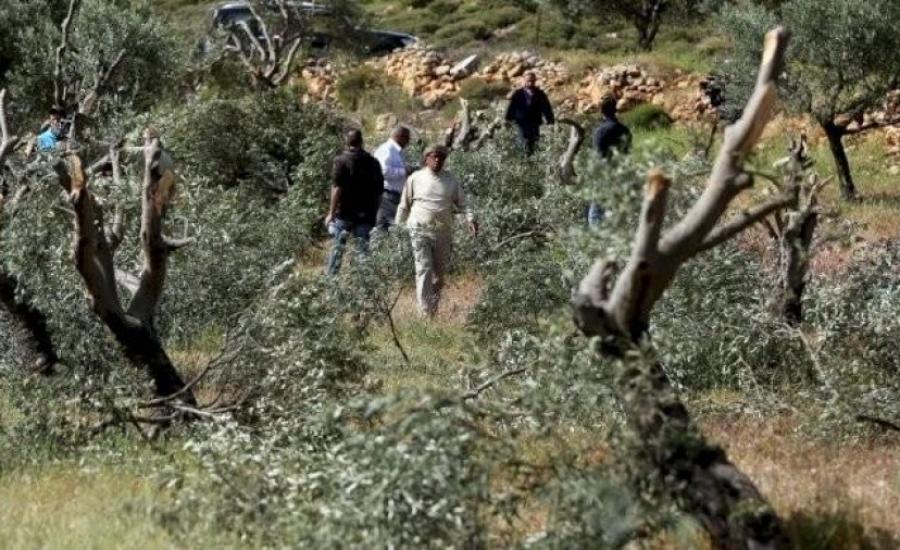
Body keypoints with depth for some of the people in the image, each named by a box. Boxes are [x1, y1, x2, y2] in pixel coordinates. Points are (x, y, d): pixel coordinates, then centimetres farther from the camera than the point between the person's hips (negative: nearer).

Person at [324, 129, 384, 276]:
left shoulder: (341, 161, -7)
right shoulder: (373, 163, 7)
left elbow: (337, 189, -13)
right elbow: (379, 192, 11)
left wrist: (331, 213, -11)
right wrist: (374, 212, 20)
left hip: (344, 213, -3)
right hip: (366, 214, 3)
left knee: (337, 247, 6)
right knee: (363, 248, 5)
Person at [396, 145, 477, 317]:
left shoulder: (451, 181, 9)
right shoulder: (416, 179, 4)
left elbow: (462, 203, 9)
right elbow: (404, 205, 10)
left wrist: (470, 219, -9)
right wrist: (398, 227, 8)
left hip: (443, 232, 3)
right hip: (420, 231, -3)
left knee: (439, 273, 9)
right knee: (424, 270, -12)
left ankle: (434, 307, 25)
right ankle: (425, 311, -13)